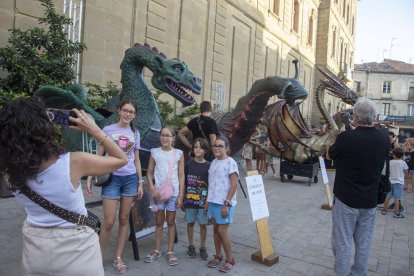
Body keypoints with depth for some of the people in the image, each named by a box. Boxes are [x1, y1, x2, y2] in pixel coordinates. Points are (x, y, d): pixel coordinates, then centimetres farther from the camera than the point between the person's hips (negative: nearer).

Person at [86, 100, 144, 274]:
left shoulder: (135, 133, 7)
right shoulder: (108, 130, -2)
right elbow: (98, 156, 0)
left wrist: (140, 182, 8)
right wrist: (89, 178, -6)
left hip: (130, 179, 3)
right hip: (112, 178, -3)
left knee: (124, 219, 9)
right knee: (109, 222, -2)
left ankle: (118, 258, 23)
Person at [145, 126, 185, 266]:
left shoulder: (178, 154, -1)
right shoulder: (155, 152, 2)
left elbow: (181, 175, -1)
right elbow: (149, 172, 5)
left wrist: (181, 195, -5)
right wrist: (151, 188, -10)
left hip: (173, 192, -1)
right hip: (158, 192, 1)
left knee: (171, 221, 10)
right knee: (159, 221, 12)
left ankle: (170, 251, 21)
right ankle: (157, 250, 25)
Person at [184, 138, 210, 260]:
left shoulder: (208, 166, -4)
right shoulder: (188, 164, -1)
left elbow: (211, 185, -2)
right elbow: (184, 183, 3)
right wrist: (182, 198, 2)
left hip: (203, 200, -1)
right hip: (190, 199, 1)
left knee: (203, 224, 8)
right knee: (190, 222, 13)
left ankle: (202, 247, 26)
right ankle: (191, 246, 29)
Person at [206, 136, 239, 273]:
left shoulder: (230, 163, -13)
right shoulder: (213, 162, 9)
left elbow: (234, 185, -16)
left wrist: (226, 204, -18)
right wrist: (208, 200, 12)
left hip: (224, 203, -7)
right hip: (213, 201, 7)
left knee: (222, 231, -2)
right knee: (215, 229, 15)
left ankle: (230, 259, 16)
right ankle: (218, 256, 30)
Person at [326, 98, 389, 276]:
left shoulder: (346, 137, -20)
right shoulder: (384, 139, -6)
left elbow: (329, 156, -1)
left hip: (346, 198, -4)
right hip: (370, 200, 5)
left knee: (343, 241, 7)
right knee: (364, 241, 16)